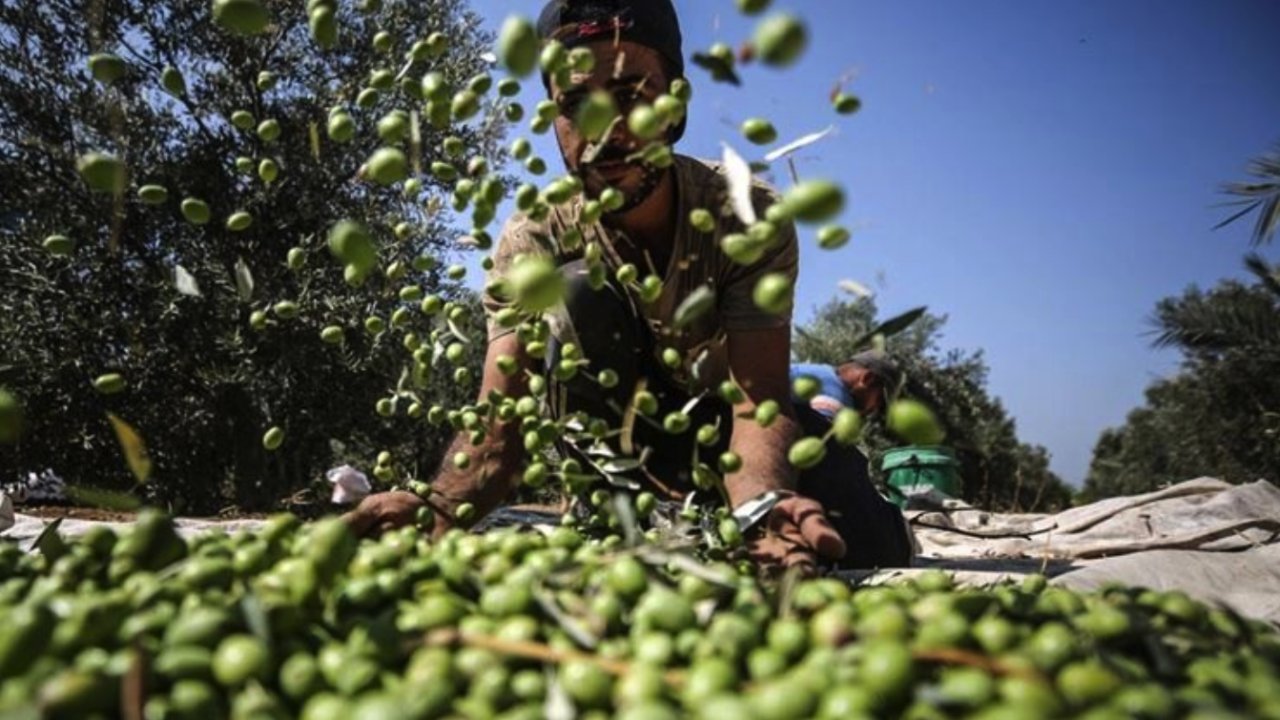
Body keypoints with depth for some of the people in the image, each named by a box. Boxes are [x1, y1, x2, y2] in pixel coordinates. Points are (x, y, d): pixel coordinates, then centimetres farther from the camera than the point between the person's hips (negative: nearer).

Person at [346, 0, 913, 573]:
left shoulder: (752, 218, -25)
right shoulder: (531, 241, -23)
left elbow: (758, 398, -35)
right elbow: (501, 412, -33)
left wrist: (761, 505, -58)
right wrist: (441, 504, -57)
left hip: (722, 418, 1)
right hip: (615, 426, 0)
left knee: (870, 545, -23)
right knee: (577, 296, -30)